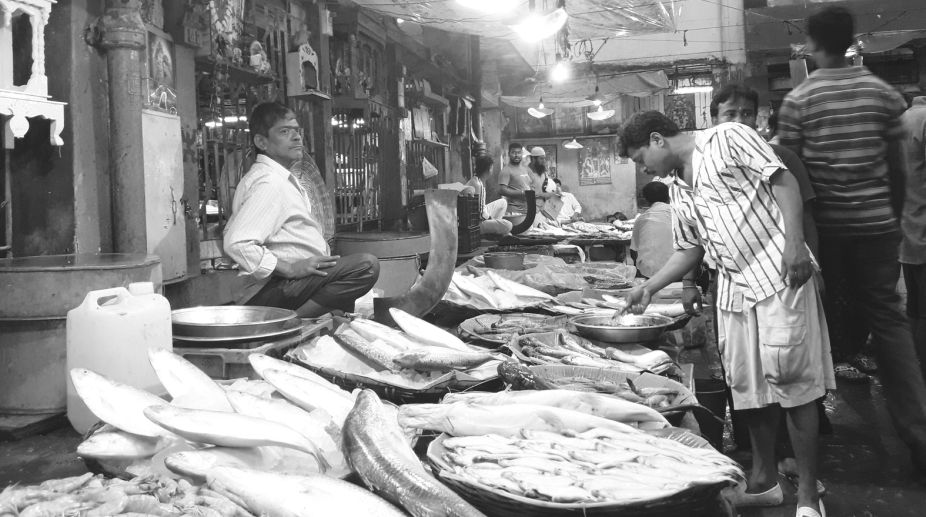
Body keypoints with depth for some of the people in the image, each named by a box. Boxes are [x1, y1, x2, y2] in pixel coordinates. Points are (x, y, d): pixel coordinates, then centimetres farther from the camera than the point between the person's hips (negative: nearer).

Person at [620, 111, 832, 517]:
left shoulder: (727, 138, -3)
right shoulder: (680, 192, 17)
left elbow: (782, 180, -8)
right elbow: (689, 251, 21)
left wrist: (795, 241, -19)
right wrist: (649, 287, 14)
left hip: (779, 274, -7)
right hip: (734, 290, 7)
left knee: (792, 378, -5)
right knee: (747, 384, 9)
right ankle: (763, 482, 24)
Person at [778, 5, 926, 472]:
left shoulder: (797, 101, -5)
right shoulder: (883, 93, 3)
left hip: (824, 225, -2)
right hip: (876, 222, 2)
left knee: (825, 320, 10)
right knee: (888, 318, 7)